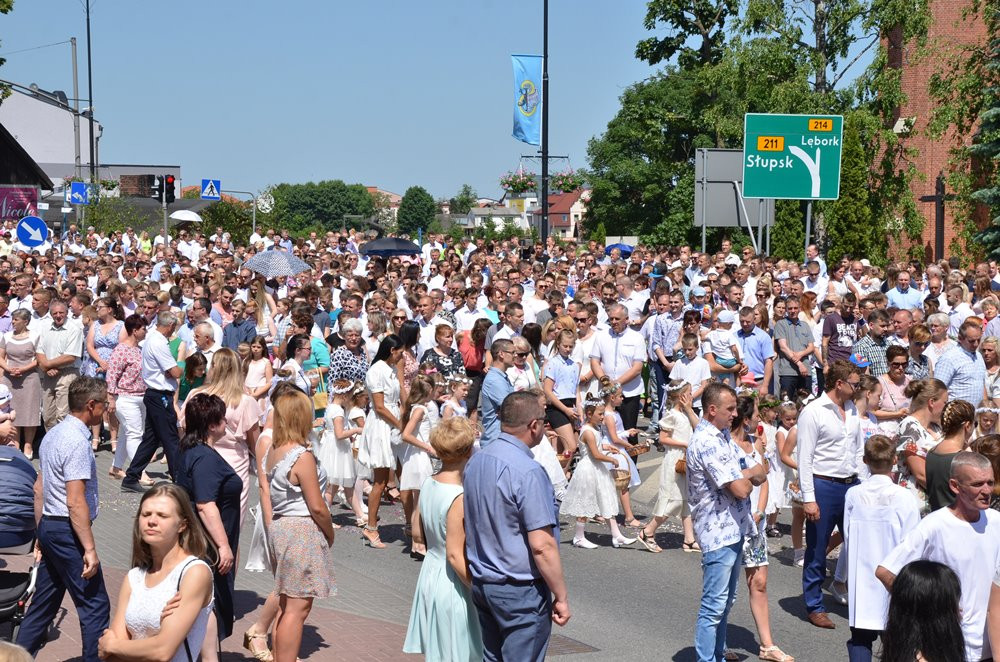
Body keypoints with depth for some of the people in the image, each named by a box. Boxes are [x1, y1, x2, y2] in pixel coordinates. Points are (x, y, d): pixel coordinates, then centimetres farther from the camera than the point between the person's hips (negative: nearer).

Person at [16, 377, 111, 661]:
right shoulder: (78, 442, -18)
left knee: (43, 604, 16)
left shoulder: (53, 434, 11)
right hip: (67, 531, -10)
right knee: (95, 605, -4)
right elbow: (76, 502, -23)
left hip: (49, 527, 10)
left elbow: (38, 489, 17)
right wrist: (90, 549, -22)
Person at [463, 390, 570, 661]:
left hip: (480, 584, 8)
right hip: (520, 591, -8)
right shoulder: (528, 472, -21)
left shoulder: (475, 461, 4)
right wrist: (561, 597, -13)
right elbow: (542, 546, -23)